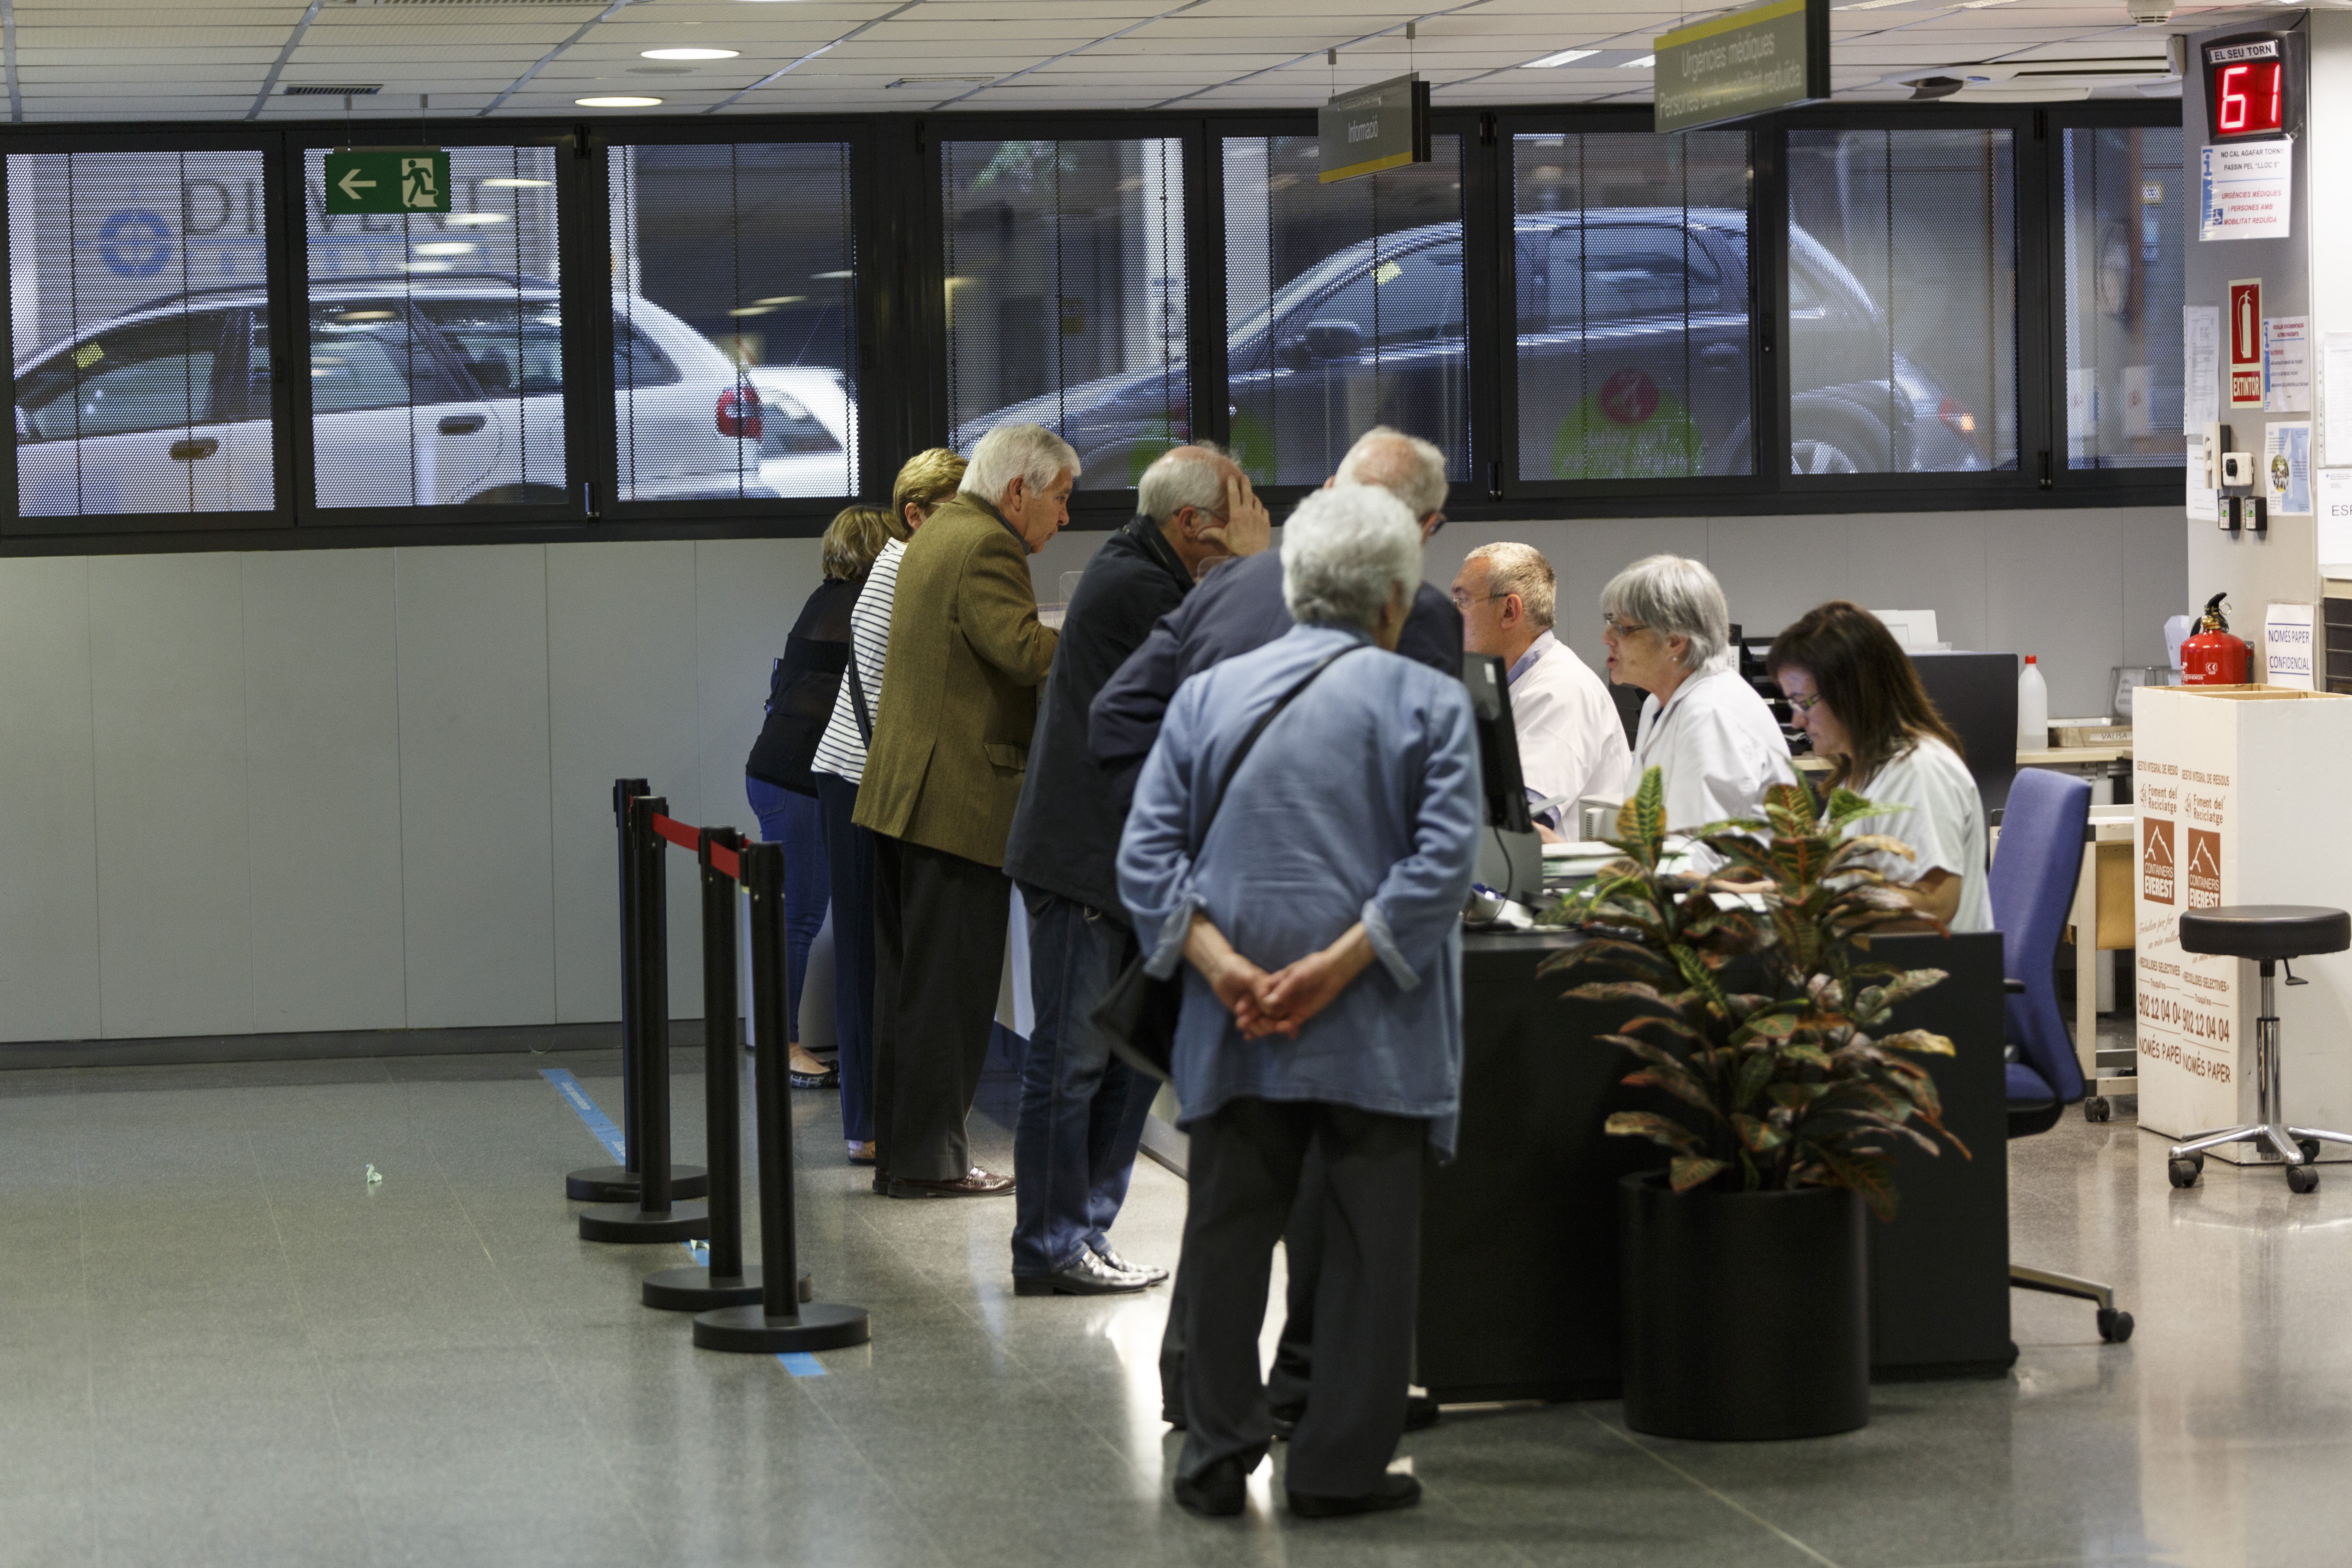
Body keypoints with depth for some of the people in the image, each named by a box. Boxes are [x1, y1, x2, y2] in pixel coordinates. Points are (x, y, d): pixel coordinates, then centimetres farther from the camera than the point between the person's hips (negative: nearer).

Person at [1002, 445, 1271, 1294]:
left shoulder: (1139, 577, 15)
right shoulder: (1136, 587, -17)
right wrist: (1245, 564, -11)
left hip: (1120, 863, 11)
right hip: (1084, 864, -11)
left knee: (1138, 1050, 12)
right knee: (1072, 1057, -5)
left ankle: (1083, 1233, 18)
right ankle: (1053, 1248, 0)